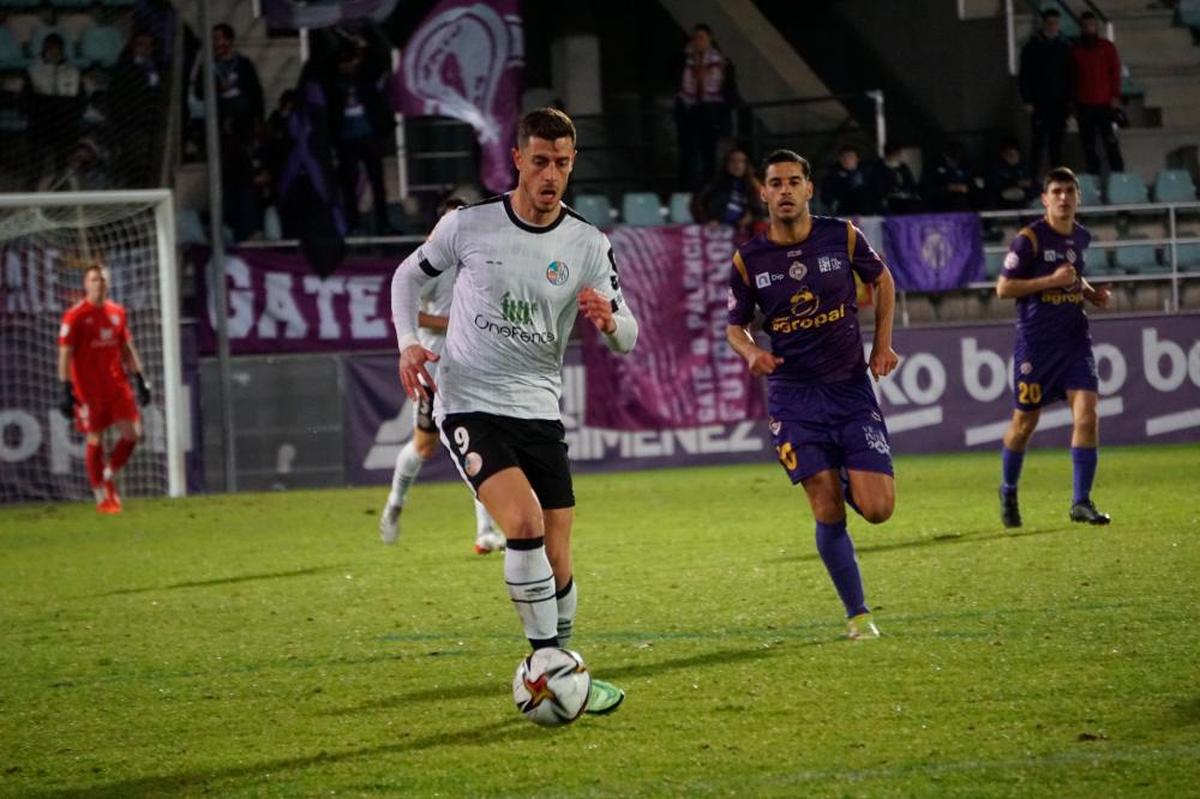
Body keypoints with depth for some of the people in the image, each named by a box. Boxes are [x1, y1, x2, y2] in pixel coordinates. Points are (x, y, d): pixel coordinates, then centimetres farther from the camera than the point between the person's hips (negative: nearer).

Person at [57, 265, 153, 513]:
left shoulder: (117, 312, 9)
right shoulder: (75, 316, -7)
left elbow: (127, 349, 17)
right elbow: (65, 354, -8)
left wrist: (140, 380, 12)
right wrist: (67, 391, -14)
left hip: (117, 385, 5)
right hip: (89, 389, -5)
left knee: (132, 432, -5)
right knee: (95, 440, 2)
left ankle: (110, 476, 18)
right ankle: (102, 497, 12)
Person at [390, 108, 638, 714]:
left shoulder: (588, 246, -2)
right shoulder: (468, 225, -5)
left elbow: (627, 339, -2)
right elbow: (409, 275, 12)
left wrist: (609, 320, -26)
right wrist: (408, 342, -4)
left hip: (538, 410, 3)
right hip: (468, 407, -3)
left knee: (556, 566, 2)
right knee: (524, 523, -25)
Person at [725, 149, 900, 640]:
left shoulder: (843, 237, -2)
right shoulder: (748, 260, -3)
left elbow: (882, 280, 16)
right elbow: (735, 325, 10)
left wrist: (882, 344, 7)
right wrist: (751, 352, -12)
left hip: (851, 387, 1)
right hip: (794, 397, -1)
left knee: (877, 508, -9)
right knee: (828, 513, -8)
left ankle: (850, 482, 27)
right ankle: (858, 615, 7)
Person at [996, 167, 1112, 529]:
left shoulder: (1082, 237, 9)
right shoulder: (1029, 239, -10)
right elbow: (1003, 287, -12)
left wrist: (1091, 292, 6)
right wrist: (1052, 280, -18)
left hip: (1074, 339, 4)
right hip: (1035, 343, -4)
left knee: (1087, 414, -11)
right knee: (1025, 422, 6)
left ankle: (1081, 502, -6)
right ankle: (1008, 493, 30)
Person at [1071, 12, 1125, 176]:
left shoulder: (1107, 47, 6)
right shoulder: (1075, 50, 11)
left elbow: (1115, 73, 4)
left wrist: (1115, 97, -6)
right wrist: (1072, 102, 7)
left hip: (1105, 103, -2)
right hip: (1084, 105, 2)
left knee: (1110, 141, -7)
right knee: (1088, 144, 2)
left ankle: (1118, 174, -5)